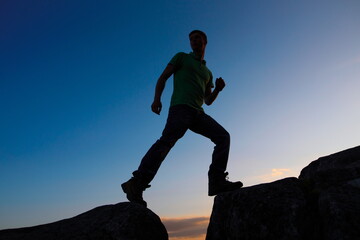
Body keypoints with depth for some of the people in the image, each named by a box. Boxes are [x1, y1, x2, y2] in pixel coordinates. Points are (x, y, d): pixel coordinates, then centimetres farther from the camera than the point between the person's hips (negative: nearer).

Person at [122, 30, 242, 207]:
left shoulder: (208, 72, 32)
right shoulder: (181, 57, 19)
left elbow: (208, 101, 28)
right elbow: (162, 78, 9)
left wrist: (218, 89, 7)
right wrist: (157, 99, -9)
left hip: (198, 113, 6)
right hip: (180, 107, -6)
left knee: (223, 136, -9)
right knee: (167, 140, -27)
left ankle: (217, 182, -15)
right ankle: (137, 184, -32)